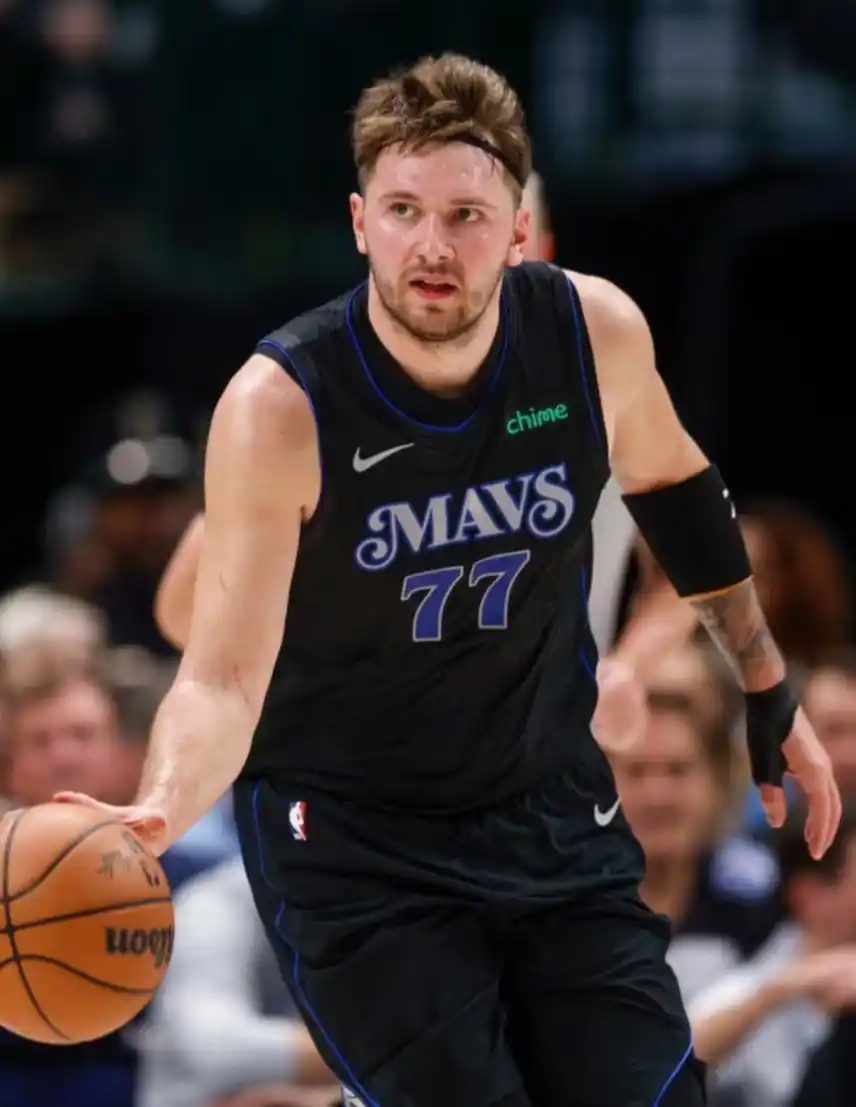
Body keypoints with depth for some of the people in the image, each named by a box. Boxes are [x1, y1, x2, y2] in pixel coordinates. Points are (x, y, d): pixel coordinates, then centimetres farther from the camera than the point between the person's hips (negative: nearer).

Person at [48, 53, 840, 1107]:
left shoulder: (596, 334, -12)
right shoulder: (279, 406, -22)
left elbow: (668, 482, 11)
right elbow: (223, 678, -26)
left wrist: (767, 690, 19)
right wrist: (156, 813, -46)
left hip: (553, 811, 4)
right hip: (350, 837, -4)